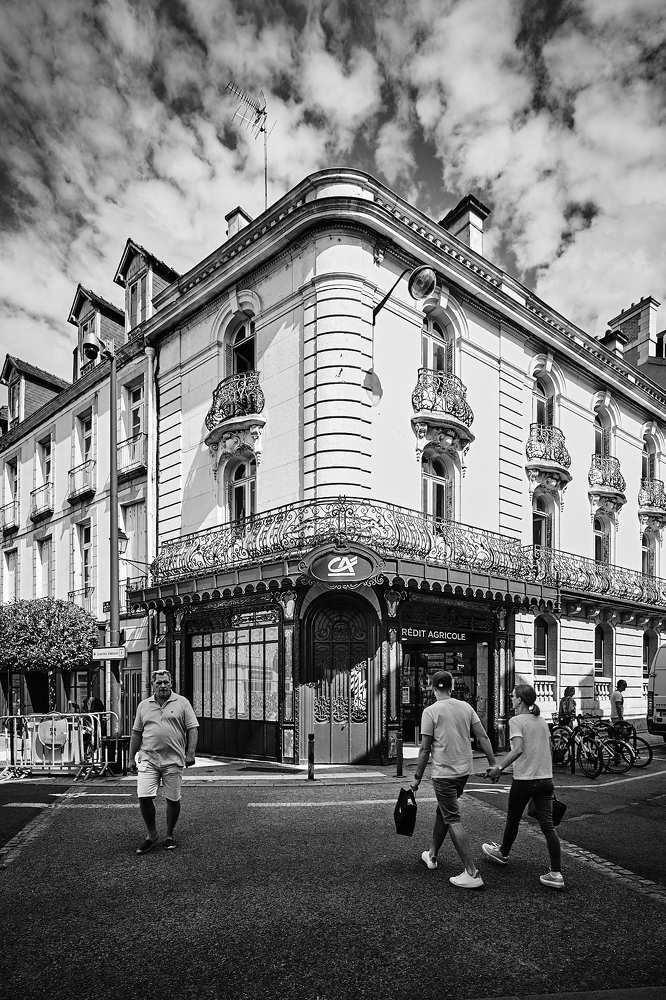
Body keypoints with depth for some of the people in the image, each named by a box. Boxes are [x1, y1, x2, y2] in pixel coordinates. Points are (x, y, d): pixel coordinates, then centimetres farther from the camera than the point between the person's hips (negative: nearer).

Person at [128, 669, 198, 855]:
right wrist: (131, 757, 11)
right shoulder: (143, 705, 10)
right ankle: (151, 834, 14)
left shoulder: (182, 703, 2)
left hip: (173, 760, -1)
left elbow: (192, 729, 0)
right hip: (148, 759, 2)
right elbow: (136, 733, 15)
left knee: (173, 799, 5)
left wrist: (190, 753, -10)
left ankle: (169, 835, 24)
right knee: (144, 797, -7)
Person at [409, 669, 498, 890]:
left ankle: (472, 873, -4)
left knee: (453, 820, -1)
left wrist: (417, 778, -3)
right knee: (443, 811, 22)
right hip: (464, 771, 6)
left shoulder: (430, 711, -10)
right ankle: (432, 856, 36)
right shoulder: (466, 707, 4)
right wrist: (493, 764, 8)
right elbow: (483, 737, 1)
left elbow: (425, 749, -11)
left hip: (444, 773, -6)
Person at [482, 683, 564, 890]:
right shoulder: (542, 721, 10)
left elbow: (518, 749, -24)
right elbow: (548, 749, 14)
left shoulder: (516, 721, -11)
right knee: (547, 824, 4)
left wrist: (499, 768, -23)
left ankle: (502, 853, 36)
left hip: (524, 779, -5)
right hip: (545, 778, 6)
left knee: (513, 819, 15)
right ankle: (556, 873, -1)